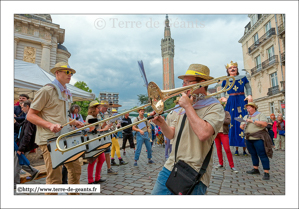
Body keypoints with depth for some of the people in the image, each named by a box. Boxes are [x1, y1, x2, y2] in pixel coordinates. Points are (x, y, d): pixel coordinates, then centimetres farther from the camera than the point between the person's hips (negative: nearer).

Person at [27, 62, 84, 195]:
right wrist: (50, 125, -24)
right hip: (49, 139, -8)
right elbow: (30, 115, -9)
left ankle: (74, 194, 32)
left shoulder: (66, 93, 16)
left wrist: (74, 122, 10)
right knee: (55, 177, -3)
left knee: (75, 169, 13)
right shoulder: (46, 91, -8)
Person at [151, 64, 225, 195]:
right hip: (170, 168, 7)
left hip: (193, 174, -6)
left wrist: (188, 106, -16)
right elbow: (171, 134, 12)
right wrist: (161, 123, -9)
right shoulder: (184, 108, 15)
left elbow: (203, 134, -25)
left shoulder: (214, 107, -7)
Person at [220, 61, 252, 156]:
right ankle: (236, 149, 7)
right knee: (233, 123, -2)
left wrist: (249, 95, -9)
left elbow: (248, 87, 9)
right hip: (231, 102, 1)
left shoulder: (243, 77, 11)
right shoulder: (225, 80, 13)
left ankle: (244, 149, 3)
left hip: (241, 101, -1)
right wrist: (223, 97, -5)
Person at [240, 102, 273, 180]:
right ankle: (255, 169, 23)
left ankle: (266, 173, -1)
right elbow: (241, 125, 17)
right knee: (253, 154, 13)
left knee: (262, 155, -5)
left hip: (258, 138, -6)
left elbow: (265, 124, -17)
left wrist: (253, 120, -19)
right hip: (249, 139, 6)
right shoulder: (246, 117, 17)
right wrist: (242, 126, -7)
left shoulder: (260, 115, -1)